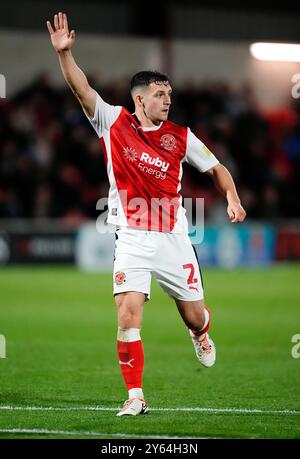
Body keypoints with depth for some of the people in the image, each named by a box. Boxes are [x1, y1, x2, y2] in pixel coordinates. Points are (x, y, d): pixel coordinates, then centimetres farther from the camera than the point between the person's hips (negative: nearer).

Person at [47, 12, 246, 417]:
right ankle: (135, 396, -6)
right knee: (128, 315, -14)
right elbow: (82, 89, -8)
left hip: (173, 239, 1)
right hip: (131, 239, -1)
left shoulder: (180, 136, 2)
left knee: (195, 316, 9)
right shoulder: (114, 122, 0)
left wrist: (232, 198, -6)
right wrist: (64, 53, -22)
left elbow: (216, 169, 11)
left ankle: (201, 337, 48)